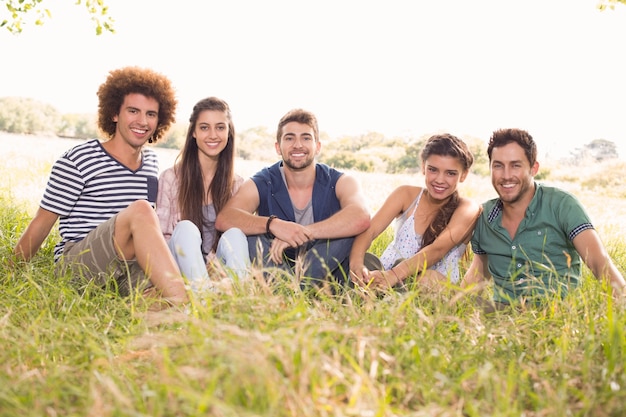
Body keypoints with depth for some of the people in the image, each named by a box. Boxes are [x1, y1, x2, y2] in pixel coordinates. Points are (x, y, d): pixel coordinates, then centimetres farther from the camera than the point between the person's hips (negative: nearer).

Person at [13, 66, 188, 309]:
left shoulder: (151, 163, 15)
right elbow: (41, 224, 2)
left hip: (130, 264, 3)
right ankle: (183, 307, -38)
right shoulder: (77, 161, -2)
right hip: (76, 261, -3)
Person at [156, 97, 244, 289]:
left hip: (219, 270, 2)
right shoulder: (171, 178, 3)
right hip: (179, 270, -1)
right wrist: (206, 259, -18)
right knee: (186, 228, -30)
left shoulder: (237, 184, 10)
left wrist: (215, 263, -16)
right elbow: (160, 236, 0)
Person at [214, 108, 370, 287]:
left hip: (324, 271, 0)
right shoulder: (261, 184, -4)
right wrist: (273, 224, -39)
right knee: (234, 235, -23)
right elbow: (223, 219, -22)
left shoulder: (339, 182, -5)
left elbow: (361, 218, -28)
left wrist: (304, 232, -37)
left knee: (348, 228, -25)